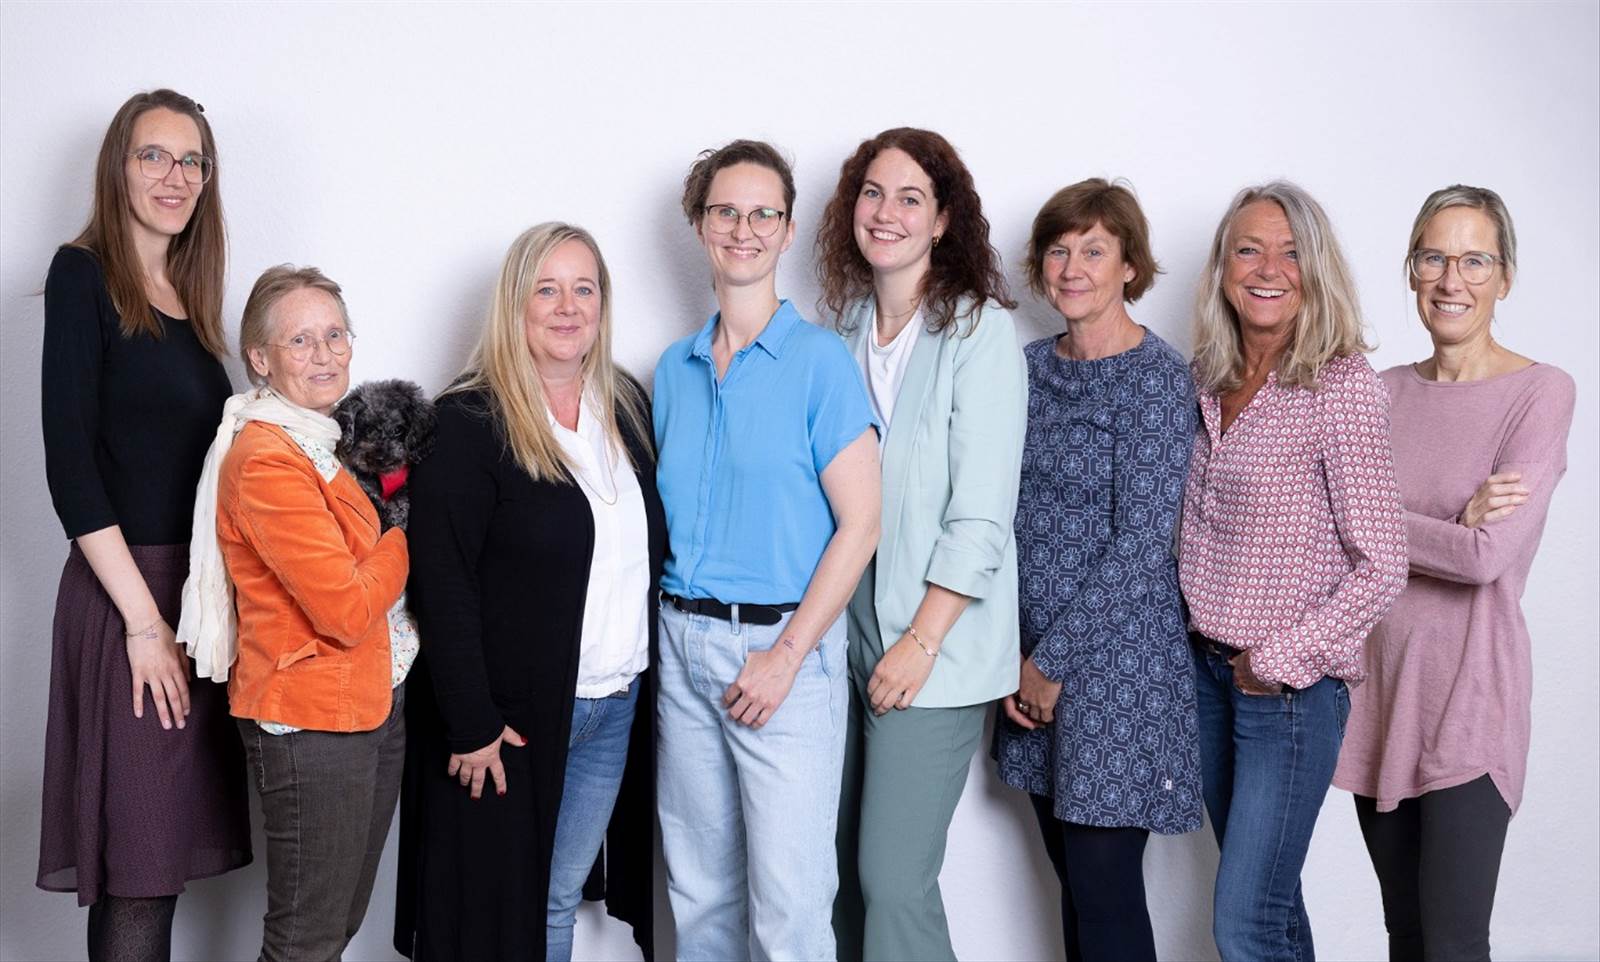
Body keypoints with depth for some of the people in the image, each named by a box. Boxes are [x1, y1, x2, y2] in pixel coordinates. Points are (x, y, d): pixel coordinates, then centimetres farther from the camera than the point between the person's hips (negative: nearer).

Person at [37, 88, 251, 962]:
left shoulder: (188, 297, 14)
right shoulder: (84, 275, -5)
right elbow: (69, 462, -12)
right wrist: (144, 619, -15)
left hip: (199, 591, 7)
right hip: (125, 595, -6)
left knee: (165, 859, 11)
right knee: (135, 873, -2)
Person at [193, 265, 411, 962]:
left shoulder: (321, 441, 12)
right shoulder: (266, 458, -18)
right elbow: (346, 610, -22)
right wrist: (406, 537, -7)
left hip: (373, 706, 9)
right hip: (311, 718, -9)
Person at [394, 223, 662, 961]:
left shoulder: (626, 405, 7)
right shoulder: (470, 422, -12)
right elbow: (442, 582, -15)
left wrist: (645, 672, 8)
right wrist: (471, 722, -17)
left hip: (617, 705, 5)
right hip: (511, 709, -5)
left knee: (557, 899, 15)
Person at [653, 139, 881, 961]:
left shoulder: (819, 359, -5)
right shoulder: (675, 368, 11)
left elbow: (859, 523, -9)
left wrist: (785, 656, -13)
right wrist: (667, 631, 5)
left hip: (782, 644, -5)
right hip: (682, 644, 5)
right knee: (698, 889, 13)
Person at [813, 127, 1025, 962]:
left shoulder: (979, 329, -8)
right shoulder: (847, 326, 10)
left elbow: (982, 515, -12)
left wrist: (920, 643, -14)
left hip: (934, 648, -5)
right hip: (848, 634, 5)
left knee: (893, 880, -6)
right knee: (839, 868, 10)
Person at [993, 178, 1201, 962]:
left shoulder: (1156, 377, -11)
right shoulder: (1033, 366, 8)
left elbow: (1140, 546, -15)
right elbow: (1008, 516, 9)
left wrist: (1053, 660, -11)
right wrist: (1013, 656, 2)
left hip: (1116, 656, -6)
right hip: (1034, 661, 6)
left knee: (1104, 884, 0)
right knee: (1071, 873, 14)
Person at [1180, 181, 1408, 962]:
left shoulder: (1342, 387, -15)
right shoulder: (1207, 379, 5)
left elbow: (1381, 568, -15)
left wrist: (1281, 661, -13)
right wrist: (1194, 621, 6)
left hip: (1291, 684, -6)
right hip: (1206, 664, 6)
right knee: (1263, 893, 16)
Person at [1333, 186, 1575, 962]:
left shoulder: (1540, 391, -7)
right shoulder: (1385, 391, 8)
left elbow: (1490, 555, -17)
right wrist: (1452, 526, -16)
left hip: (1469, 693, -5)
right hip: (1378, 679, 5)